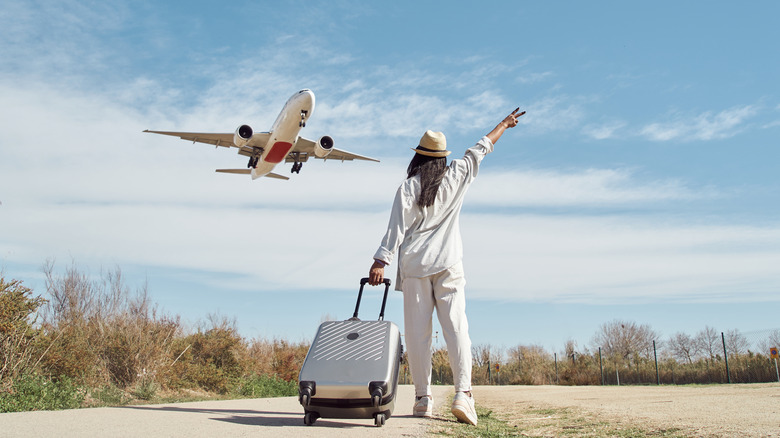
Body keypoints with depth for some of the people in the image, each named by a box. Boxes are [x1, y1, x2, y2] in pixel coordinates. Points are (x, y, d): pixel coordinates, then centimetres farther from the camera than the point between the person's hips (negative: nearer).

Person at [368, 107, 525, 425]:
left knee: (417, 330, 2)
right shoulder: (455, 178, 7)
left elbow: (397, 228, -6)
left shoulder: (408, 187, 1)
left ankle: (423, 398, 4)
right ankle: (463, 393, -12)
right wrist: (504, 124, 33)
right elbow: (480, 149, 20)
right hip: (447, 265, 1)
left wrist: (380, 262, -6)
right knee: (455, 326, -3)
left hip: (414, 265, -1)